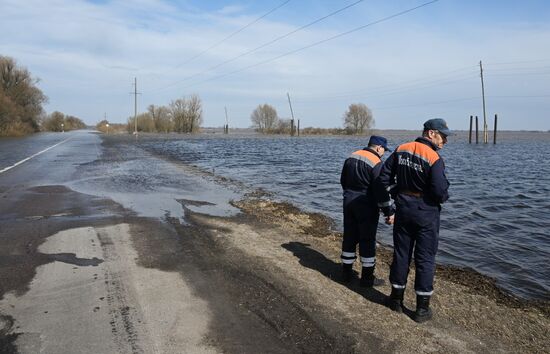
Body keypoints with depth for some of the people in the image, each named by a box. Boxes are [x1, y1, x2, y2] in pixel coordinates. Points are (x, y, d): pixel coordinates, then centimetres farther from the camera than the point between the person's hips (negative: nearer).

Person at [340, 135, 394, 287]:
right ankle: (367, 277, 11)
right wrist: (388, 212, -12)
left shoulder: (351, 158, 6)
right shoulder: (376, 163, -15)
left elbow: (343, 181, 15)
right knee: (368, 241, 3)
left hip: (348, 202, 7)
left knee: (349, 237, 14)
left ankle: (346, 272, 23)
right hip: (366, 206, -7)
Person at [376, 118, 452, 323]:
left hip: (403, 208, 5)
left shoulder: (401, 150, 1)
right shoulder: (434, 159, -17)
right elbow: (440, 191, -19)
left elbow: (383, 177, 3)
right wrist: (443, 197, 4)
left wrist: (385, 203, 12)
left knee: (401, 254, 15)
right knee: (425, 259, 6)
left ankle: (396, 299, 27)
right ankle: (422, 309, 14)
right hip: (426, 212, -5)